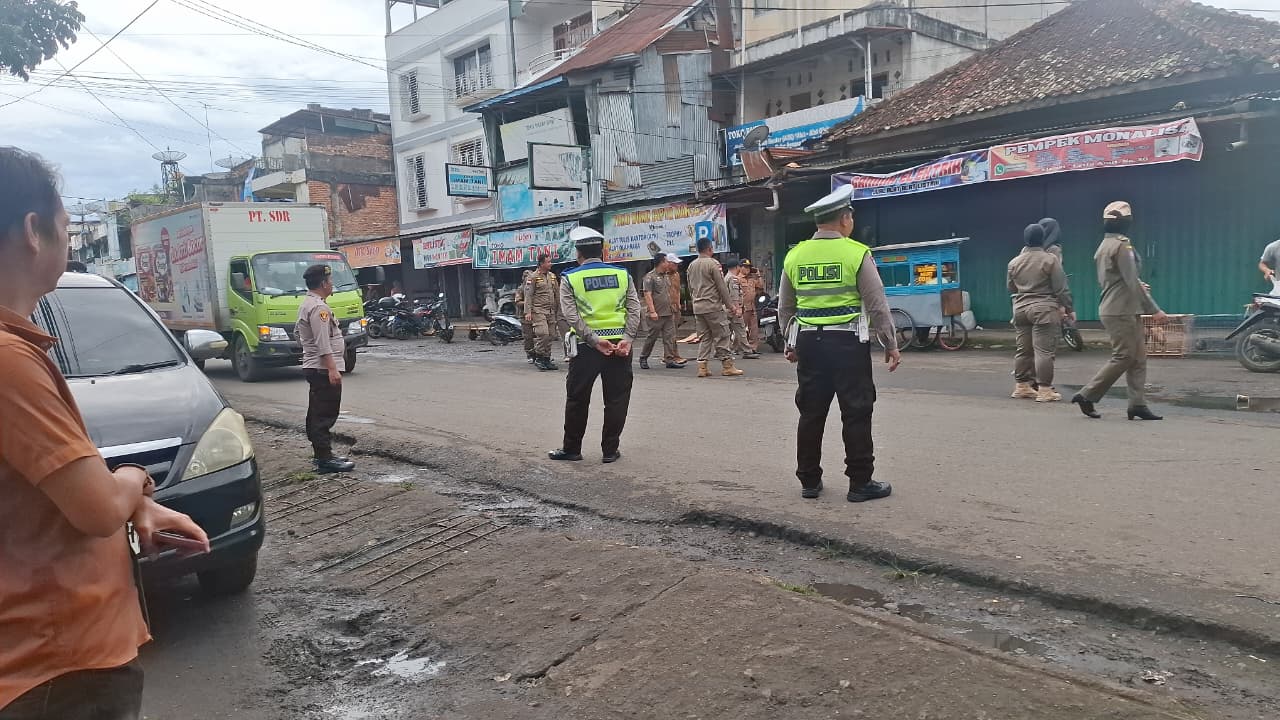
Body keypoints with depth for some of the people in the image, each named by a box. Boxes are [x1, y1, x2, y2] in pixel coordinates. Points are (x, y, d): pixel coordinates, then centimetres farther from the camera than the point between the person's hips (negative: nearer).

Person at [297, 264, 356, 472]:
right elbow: (323, 343, -24)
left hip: (312, 367, 11)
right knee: (325, 415, -10)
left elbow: (298, 332, 27)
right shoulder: (318, 307, -17)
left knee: (317, 414, 15)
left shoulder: (306, 304, 17)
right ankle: (325, 459, -10)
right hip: (323, 369, -11)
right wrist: (332, 369, -26)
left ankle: (322, 454, 23)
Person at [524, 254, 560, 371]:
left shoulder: (552, 276, 16)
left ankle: (546, 359, 12)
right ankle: (538, 358, -5)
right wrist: (528, 312, -13)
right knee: (543, 334, -17)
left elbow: (557, 294, 21)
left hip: (551, 311, 6)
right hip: (538, 310, -6)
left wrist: (559, 309, 17)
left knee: (551, 335, 4)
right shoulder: (533, 277, -3)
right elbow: (528, 296, -6)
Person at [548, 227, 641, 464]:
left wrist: (594, 340, -12)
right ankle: (610, 450, 12)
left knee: (577, 399, 11)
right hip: (620, 344, 1)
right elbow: (634, 309, -4)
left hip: (587, 346, -1)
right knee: (616, 399, 9)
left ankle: (571, 449, 19)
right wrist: (627, 339, -9)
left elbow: (571, 315, -10)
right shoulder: (622, 274, 5)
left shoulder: (570, 278, 0)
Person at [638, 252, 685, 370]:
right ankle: (643, 358, 14)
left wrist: (672, 308, 19)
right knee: (651, 337, 0)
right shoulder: (650, 276, -8)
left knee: (670, 337, 2)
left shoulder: (667, 276, 16)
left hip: (669, 313, 7)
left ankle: (669, 360, 4)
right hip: (656, 314, -7)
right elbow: (647, 295, -15)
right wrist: (652, 311, -21)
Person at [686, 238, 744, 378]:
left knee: (704, 337, 11)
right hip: (713, 306, -7)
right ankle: (727, 366, 4)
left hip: (698, 307, 7)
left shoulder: (691, 265, 11)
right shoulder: (713, 264, -10)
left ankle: (702, 367, 6)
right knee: (722, 336, 1)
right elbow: (722, 287, -10)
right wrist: (729, 305, -3)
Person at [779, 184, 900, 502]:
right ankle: (860, 483, 9)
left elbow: (785, 308, 12)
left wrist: (791, 344, 22)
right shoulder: (857, 253, -7)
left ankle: (809, 481, 18)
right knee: (856, 413, 4)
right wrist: (891, 344, 3)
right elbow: (877, 305, -5)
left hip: (809, 342, 4)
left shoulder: (795, 255, 6)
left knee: (811, 413, 11)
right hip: (848, 342, -4)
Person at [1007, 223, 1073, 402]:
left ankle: (1021, 386, 20)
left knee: (1023, 349, 13)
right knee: (1044, 350, -6)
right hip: (1044, 309, -5)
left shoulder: (1014, 262, 7)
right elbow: (1061, 288, -7)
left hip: (1021, 309, 6)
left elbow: (1011, 288, 17)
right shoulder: (1050, 259, -8)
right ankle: (1044, 389, -6)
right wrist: (1069, 308, 1)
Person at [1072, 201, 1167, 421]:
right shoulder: (1122, 245, -13)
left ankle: (1137, 404, 7)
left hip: (1113, 309, 10)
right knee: (1124, 357, -5)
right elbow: (1132, 282, -18)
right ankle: (1087, 395, 0)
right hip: (1121, 311, -10)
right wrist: (1154, 310, -17)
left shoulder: (1104, 246, 16)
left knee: (1138, 358, 8)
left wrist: (1140, 286, 21)